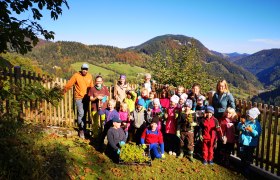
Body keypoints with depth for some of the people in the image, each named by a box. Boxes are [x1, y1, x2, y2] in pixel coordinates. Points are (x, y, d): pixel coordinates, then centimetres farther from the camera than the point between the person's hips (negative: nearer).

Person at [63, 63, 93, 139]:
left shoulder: (90, 76, 3)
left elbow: (91, 86, 12)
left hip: (86, 98, 4)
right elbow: (69, 84, -3)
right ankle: (81, 130, 3)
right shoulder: (76, 75, -9)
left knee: (84, 114, 11)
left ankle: (83, 129, 23)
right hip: (79, 98, -4)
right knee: (81, 113, -9)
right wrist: (64, 91, 4)